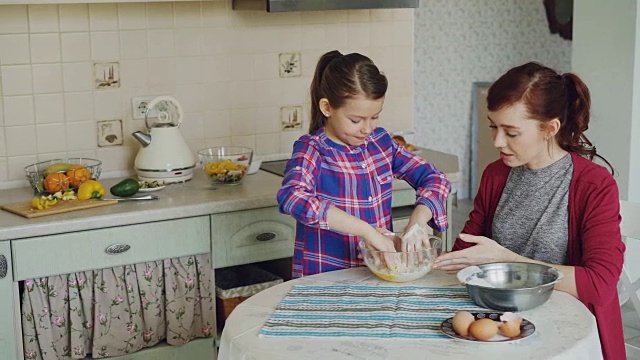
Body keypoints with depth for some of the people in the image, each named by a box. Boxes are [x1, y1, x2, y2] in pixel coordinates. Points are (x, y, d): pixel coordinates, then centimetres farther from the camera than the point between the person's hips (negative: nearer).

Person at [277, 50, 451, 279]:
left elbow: (435, 179, 7)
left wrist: (416, 223, -13)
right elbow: (292, 197, -28)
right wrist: (367, 230, -30)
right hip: (323, 278, -3)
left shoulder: (380, 141, 7)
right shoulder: (312, 149, -8)